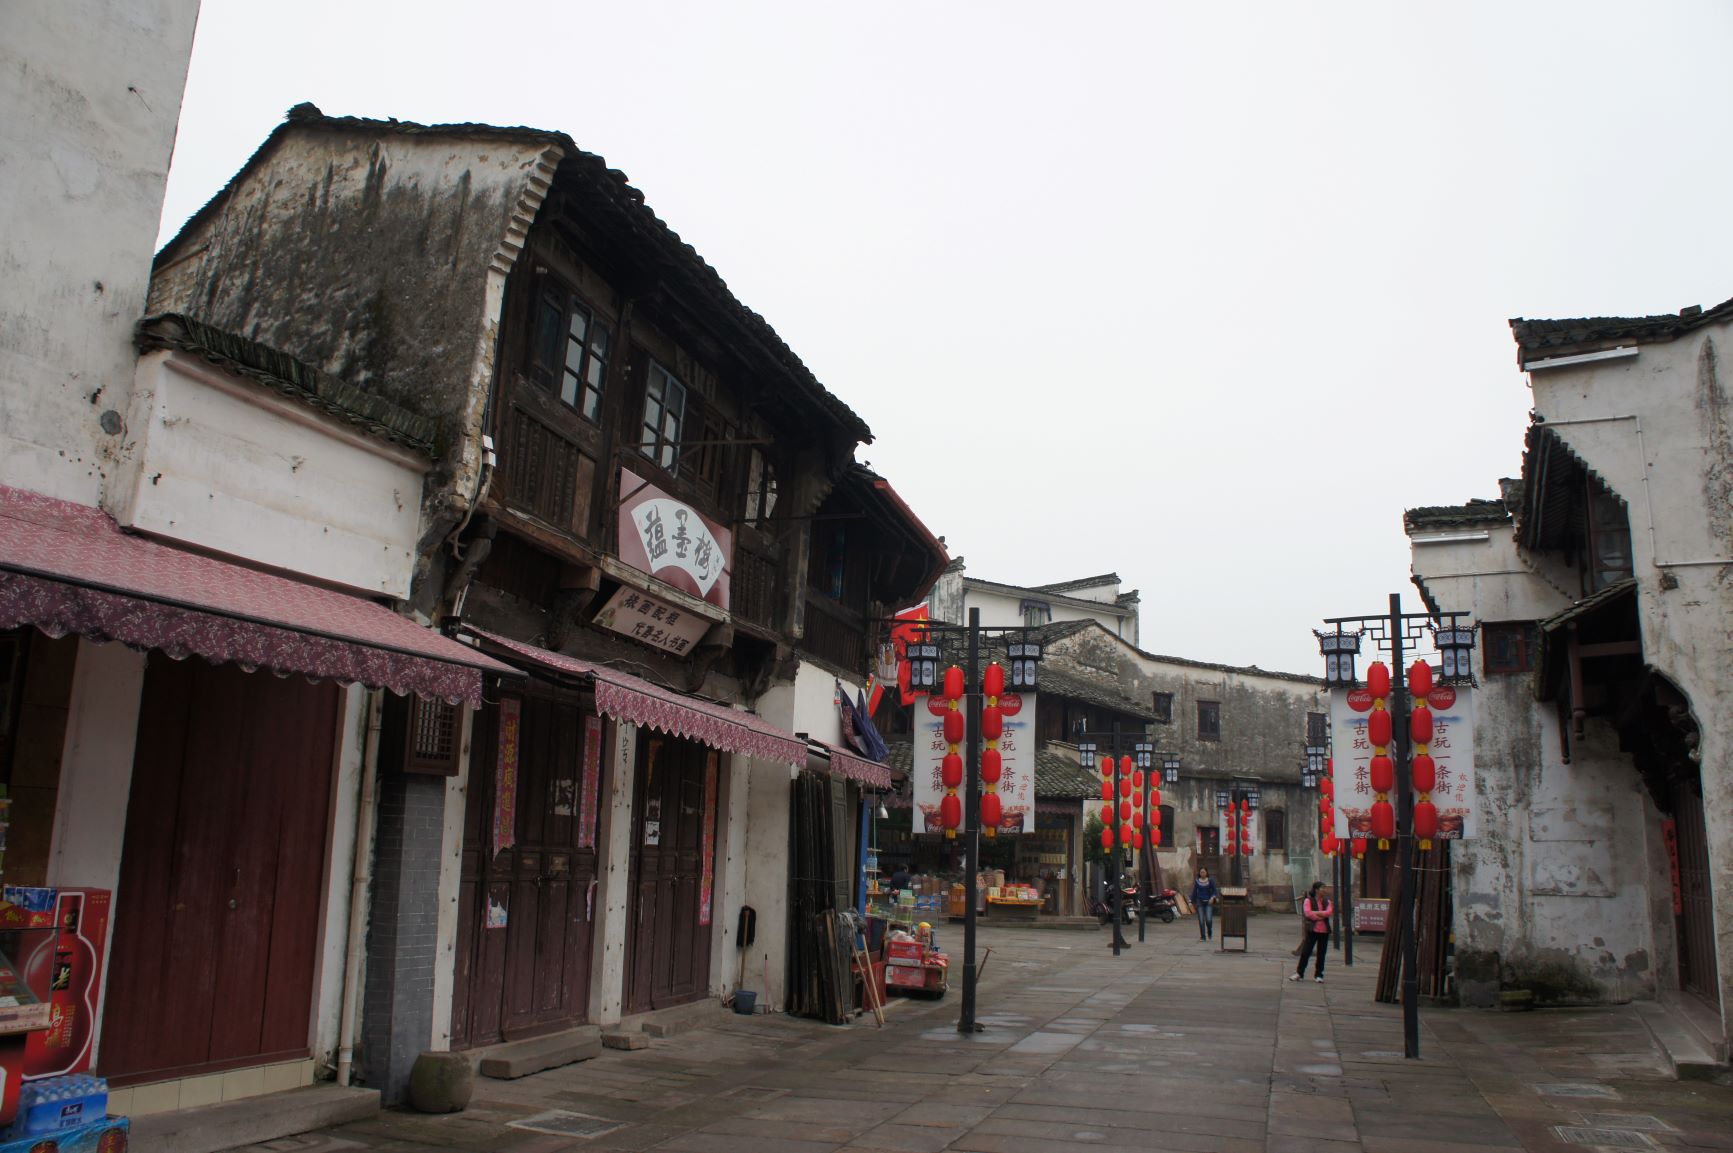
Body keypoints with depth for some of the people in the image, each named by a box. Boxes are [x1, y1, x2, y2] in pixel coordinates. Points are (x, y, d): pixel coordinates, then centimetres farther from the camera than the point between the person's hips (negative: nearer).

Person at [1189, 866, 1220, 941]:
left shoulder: (1210, 881, 0)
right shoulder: (1197, 881, 4)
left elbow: (1215, 891, 1)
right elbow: (1194, 892, 11)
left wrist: (1212, 898, -17)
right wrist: (1193, 902, 11)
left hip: (1208, 902, -1)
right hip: (1200, 902, 1)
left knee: (1209, 919, -12)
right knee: (1201, 921, -4)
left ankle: (1209, 932, 17)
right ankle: (1202, 937, 5)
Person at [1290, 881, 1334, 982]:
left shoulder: (1327, 902, 9)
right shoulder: (1308, 901, -2)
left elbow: (1329, 912, -10)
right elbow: (1307, 913, -18)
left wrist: (1316, 913, -14)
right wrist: (1320, 917, -14)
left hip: (1324, 931, 3)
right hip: (1312, 930, -3)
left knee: (1321, 954, 6)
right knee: (1305, 952, -2)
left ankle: (1318, 975, 16)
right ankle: (1299, 973, 7)